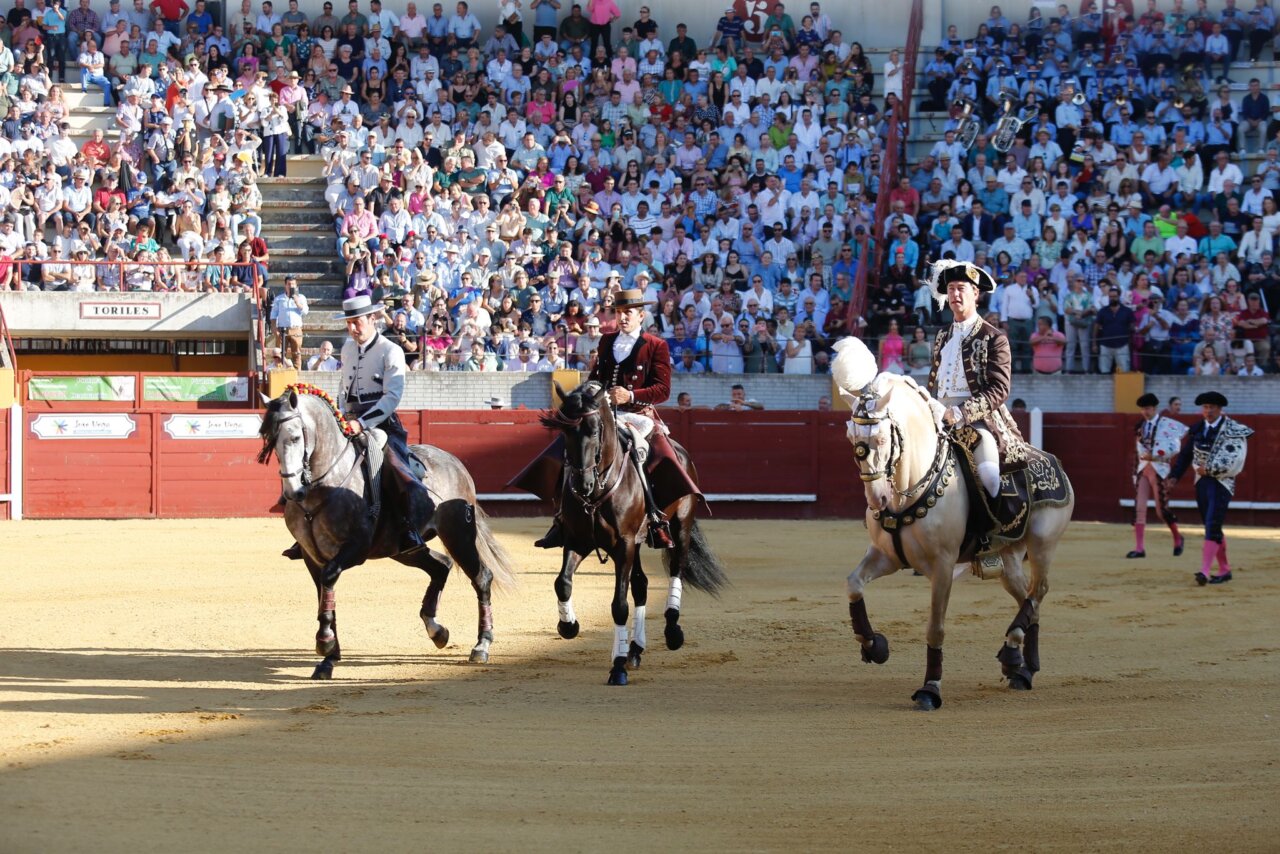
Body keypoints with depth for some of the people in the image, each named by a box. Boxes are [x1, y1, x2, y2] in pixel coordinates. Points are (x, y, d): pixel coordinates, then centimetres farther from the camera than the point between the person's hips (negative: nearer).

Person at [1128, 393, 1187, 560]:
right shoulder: (1141, 426, 10)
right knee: (1139, 508, -4)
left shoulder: (1167, 424, -8)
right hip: (1143, 469, 5)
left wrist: (1154, 456, -18)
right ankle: (1139, 548, -4)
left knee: (1161, 510, 0)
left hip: (1159, 469, -5)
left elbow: (1174, 448, -14)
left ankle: (1177, 539, 25)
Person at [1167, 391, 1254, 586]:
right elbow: (1186, 455, 12)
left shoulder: (1233, 431, -9)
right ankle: (1224, 570, 23)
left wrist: (1209, 469, -14)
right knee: (1212, 529, 12)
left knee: (1213, 527, -15)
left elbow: (1234, 461, -15)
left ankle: (1204, 572, -22)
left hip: (1222, 483, -6)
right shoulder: (1197, 430, 9)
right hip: (1202, 482, 7)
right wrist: (1174, 476, 0)